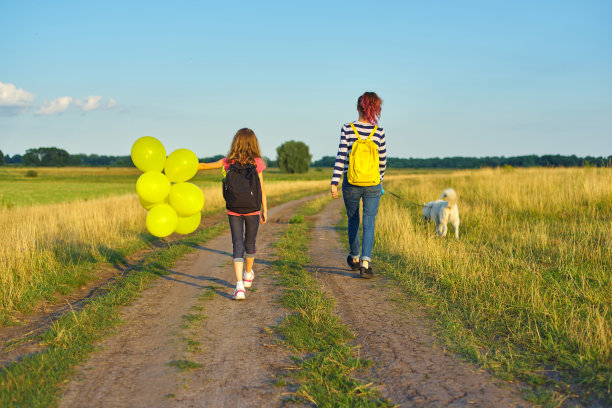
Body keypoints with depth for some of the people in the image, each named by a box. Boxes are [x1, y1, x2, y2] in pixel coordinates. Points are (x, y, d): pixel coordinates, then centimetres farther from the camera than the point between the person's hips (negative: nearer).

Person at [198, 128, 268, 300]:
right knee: (250, 243, 19)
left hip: (234, 210, 0)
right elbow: (261, 188, -2)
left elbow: (205, 166, 6)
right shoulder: (257, 162, -3)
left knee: (238, 245, 0)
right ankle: (248, 274, 43)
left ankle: (239, 286, -14)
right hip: (252, 209, 0)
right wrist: (264, 210, 5)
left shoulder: (229, 162, 1)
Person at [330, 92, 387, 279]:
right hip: (372, 184, -1)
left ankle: (355, 258, 35)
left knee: (353, 221, 18)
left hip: (351, 184, 1)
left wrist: (334, 182, -7)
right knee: (369, 224, 2)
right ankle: (365, 263, -12)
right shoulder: (379, 131, -3)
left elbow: (341, 157, -10)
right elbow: (382, 160, 6)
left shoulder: (347, 129, -6)